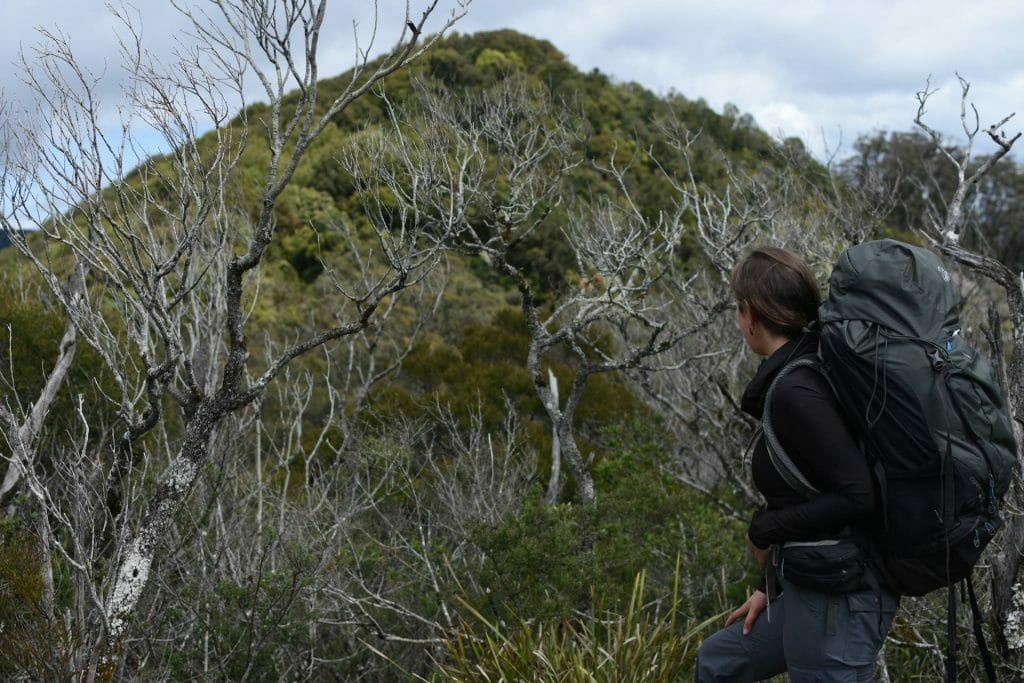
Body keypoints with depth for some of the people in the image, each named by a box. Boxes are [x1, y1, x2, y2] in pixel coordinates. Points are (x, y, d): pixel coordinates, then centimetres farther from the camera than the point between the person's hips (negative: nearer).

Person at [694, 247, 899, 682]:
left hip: (839, 596, -10)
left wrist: (763, 530, -14)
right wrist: (772, 586, 19)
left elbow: (856, 497, -27)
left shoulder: (794, 392, -21)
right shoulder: (811, 370, 9)